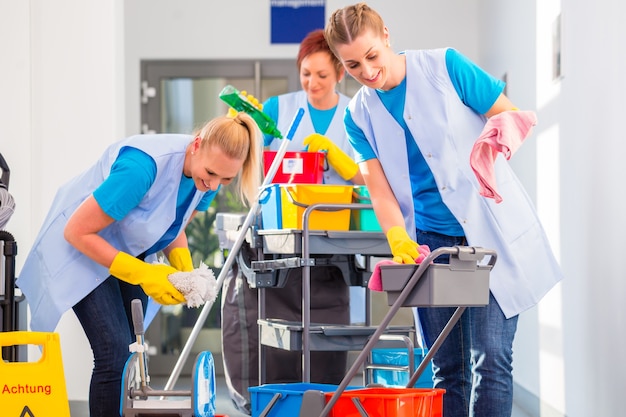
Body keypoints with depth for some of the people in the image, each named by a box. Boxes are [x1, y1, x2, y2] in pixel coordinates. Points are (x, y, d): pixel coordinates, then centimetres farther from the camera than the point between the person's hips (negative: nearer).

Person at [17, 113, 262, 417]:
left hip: (130, 251, 7)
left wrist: (185, 269, -13)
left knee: (132, 357, 7)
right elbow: (77, 232, -28)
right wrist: (142, 275, -28)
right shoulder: (143, 166, -37)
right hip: (81, 251, -7)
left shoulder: (207, 175, -14)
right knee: (116, 355, -17)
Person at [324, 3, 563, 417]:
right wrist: (398, 238, -18)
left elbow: (511, 117, -2)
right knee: (448, 368, 5)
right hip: (429, 240, 4)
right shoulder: (359, 114, 4)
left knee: (490, 362, -12)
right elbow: (380, 189, -1)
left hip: (490, 231, -4)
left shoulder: (444, 66, -6)